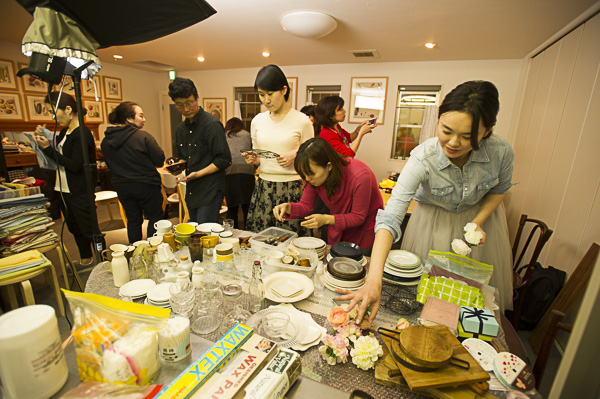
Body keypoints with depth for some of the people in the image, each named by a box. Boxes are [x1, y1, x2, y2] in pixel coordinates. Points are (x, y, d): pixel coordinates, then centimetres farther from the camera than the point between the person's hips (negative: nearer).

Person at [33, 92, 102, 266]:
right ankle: (85, 258, 36)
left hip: (80, 192, -10)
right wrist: (44, 141, 4)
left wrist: (48, 148, -17)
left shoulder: (82, 134, -17)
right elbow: (59, 155, 17)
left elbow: (75, 165, -22)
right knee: (74, 227, 20)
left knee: (90, 230, -2)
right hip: (64, 190, 10)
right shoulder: (65, 132, 11)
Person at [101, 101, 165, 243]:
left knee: (133, 220, 16)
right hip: (146, 185, -5)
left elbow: (110, 165, 12)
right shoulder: (143, 136, -16)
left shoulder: (106, 141, 3)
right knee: (155, 217, 10)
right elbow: (160, 160, -14)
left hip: (122, 187, 6)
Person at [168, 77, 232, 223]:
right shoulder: (180, 129, 13)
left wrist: (198, 174, -20)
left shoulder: (212, 124, -12)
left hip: (210, 191, -8)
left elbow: (224, 160, -16)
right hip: (191, 192, 8)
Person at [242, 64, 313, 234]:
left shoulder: (302, 121, -4)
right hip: (263, 187, 4)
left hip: (292, 188, -3)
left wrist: (295, 156, -15)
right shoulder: (257, 121, 9)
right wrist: (253, 159, -2)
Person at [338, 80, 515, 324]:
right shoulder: (423, 158, -36)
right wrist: (374, 281, -55)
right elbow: (390, 218, -45)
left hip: (479, 215, 3)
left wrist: (478, 222, -19)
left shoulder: (501, 152, -27)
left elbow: (500, 189, -1)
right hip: (433, 220, -2)